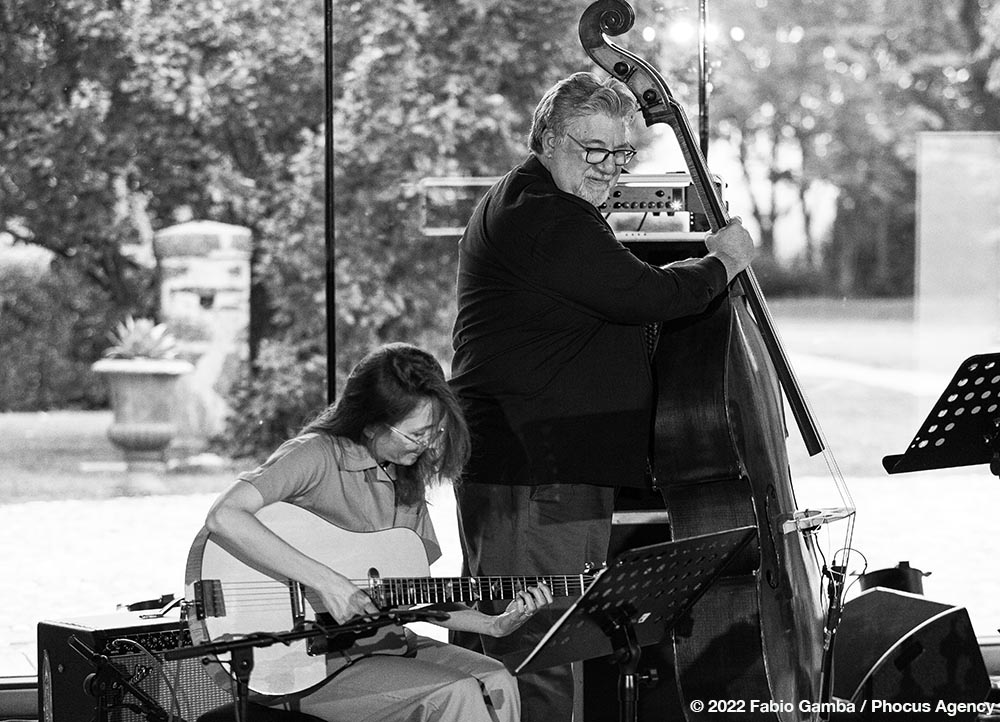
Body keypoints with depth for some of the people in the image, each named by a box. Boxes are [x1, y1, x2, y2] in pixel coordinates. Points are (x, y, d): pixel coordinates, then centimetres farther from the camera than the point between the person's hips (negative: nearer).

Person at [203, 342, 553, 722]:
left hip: (374, 642, 8)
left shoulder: (405, 479, 11)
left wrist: (495, 624, 0)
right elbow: (223, 517, -31)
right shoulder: (316, 455, -14)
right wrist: (326, 582, -31)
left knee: (495, 682, -10)